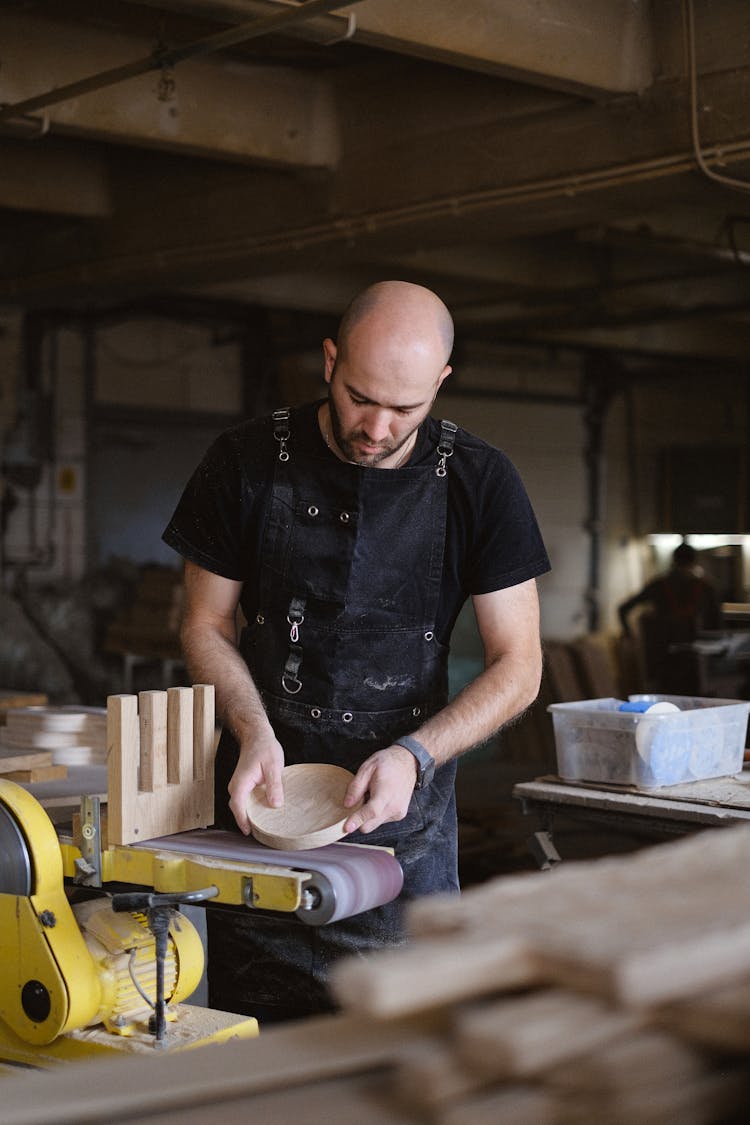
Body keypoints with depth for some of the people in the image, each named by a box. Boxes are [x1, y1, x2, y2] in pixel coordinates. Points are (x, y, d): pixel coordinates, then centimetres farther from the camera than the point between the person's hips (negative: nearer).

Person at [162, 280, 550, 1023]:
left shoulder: (479, 483, -4)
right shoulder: (248, 465, -3)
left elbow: (517, 667, -3)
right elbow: (206, 625, 5)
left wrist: (415, 754, -18)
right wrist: (254, 733, -13)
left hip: (405, 821, 0)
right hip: (263, 801, 1)